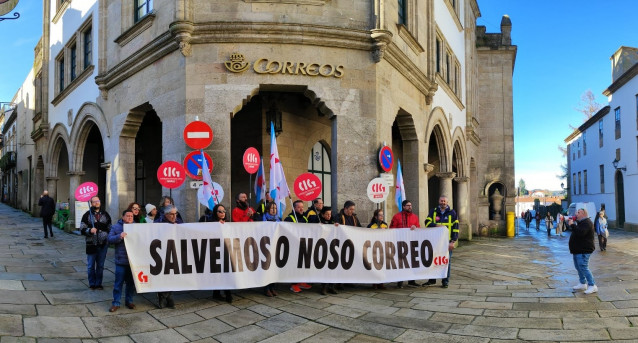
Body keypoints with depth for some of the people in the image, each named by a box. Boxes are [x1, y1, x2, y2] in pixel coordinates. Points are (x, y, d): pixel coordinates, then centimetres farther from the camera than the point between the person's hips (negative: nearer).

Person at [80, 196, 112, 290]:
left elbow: (110, 228, 17)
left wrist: (108, 237, 4)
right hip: (91, 244, -2)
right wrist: (90, 230, -21)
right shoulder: (87, 215, 0)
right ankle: (92, 284, 19)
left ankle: (98, 283, 20)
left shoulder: (105, 214, 9)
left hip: (103, 244, 2)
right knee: (91, 266, 6)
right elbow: (82, 229, -3)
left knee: (100, 266, 10)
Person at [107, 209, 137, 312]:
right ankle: (116, 303, 10)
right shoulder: (116, 227, 4)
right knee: (118, 283, 1)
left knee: (131, 282, 11)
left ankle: (129, 301, 24)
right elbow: (110, 239, -5)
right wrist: (119, 236, -20)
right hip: (121, 260, -3)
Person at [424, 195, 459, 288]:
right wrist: (436, 225, -19)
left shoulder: (452, 213, 4)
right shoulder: (433, 212, 10)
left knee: (447, 261, 1)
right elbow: (427, 222, 0)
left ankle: (445, 281, 10)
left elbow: (456, 228, 2)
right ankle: (432, 279, 18)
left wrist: (453, 241, -6)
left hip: (447, 241, -2)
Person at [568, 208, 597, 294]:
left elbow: (581, 232, -30)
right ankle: (582, 284, 26)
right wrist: (571, 223, 10)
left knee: (583, 268, -14)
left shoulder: (587, 223, -16)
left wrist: (572, 225, -25)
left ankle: (592, 286, -11)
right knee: (578, 267, 16)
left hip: (583, 251, -11)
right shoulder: (580, 222, 19)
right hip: (578, 250, 11)